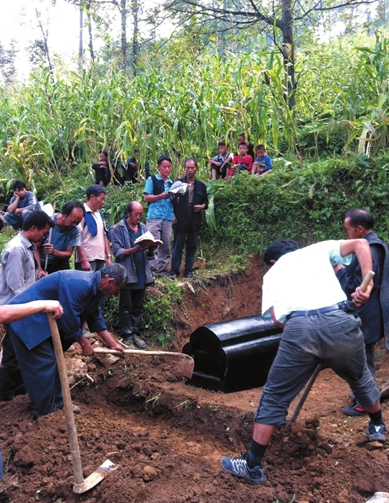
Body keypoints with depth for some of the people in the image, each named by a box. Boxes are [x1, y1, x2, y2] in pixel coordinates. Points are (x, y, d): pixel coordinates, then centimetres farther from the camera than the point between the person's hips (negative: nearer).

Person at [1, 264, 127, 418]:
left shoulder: (93, 287, 5)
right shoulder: (80, 285, -29)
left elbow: (95, 317, 18)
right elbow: (69, 319, -24)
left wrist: (113, 344, 19)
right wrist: (84, 344, -8)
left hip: (43, 320, 10)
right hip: (25, 319, -10)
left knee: (53, 361, 16)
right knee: (43, 365, -5)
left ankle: (56, 403, 29)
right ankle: (46, 414, 9)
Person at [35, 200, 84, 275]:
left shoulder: (75, 231, -14)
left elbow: (68, 253, -9)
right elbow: (35, 248, -14)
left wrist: (54, 252, -30)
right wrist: (39, 269, -25)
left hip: (60, 264, 2)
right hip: (41, 263, -2)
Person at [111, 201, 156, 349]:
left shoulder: (144, 228, 10)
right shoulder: (118, 229, -5)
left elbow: (149, 255, 10)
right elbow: (117, 252, -13)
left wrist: (150, 249, -13)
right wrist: (136, 249, -23)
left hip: (142, 275, 5)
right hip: (126, 275, -5)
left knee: (138, 307, 11)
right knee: (126, 307, 4)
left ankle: (135, 333, 21)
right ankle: (127, 336, 11)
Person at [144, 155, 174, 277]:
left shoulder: (172, 183, 17)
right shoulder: (152, 180, 4)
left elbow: (175, 202, 18)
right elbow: (147, 198, -3)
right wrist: (161, 196, -13)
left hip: (168, 218, 5)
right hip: (154, 217, -5)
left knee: (165, 246, 5)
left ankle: (163, 271, 10)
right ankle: (152, 270, -6)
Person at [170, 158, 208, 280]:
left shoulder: (201, 185, 10)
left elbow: (205, 201, 16)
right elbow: (172, 199, 1)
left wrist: (203, 206, -5)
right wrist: (173, 214, -8)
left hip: (195, 221, 3)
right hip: (180, 220, -3)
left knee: (192, 246, 8)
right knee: (178, 246, 0)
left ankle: (188, 270, 17)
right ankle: (174, 271, 5)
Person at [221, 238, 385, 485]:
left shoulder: (272, 272, 27)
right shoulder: (317, 250, 28)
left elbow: (277, 318, 13)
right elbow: (361, 243, 17)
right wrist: (367, 284, 10)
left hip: (298, 328, -1)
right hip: (339, 321, 2)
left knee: (275, 397, 13)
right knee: (360, 377, 31)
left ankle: (253, 466, 18)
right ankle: (378, 426, 54)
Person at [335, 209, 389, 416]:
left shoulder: (367, 250, -24)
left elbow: (357, 287, -25)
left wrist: (340, 271, -12)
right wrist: (346, 270, 8)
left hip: (366, 316, -10)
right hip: (370, 313, 10)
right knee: (364, 358, 21)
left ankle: (365, 404, 13)